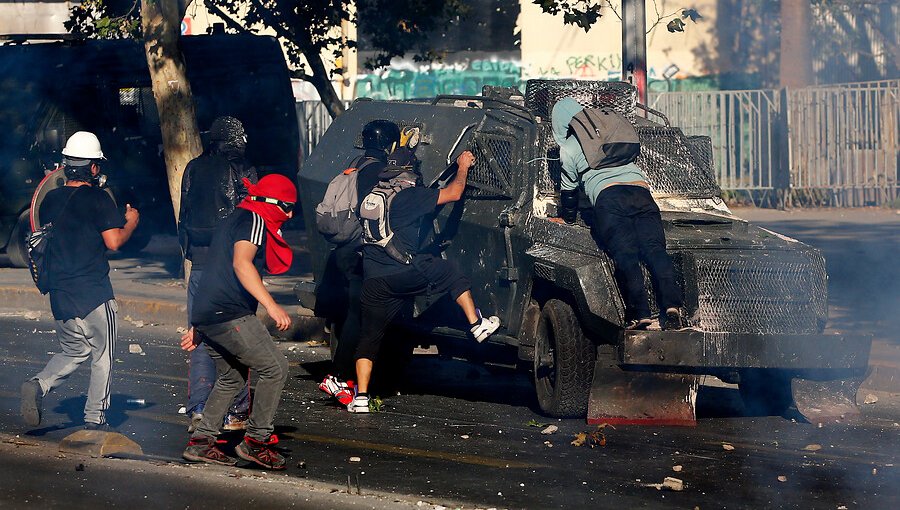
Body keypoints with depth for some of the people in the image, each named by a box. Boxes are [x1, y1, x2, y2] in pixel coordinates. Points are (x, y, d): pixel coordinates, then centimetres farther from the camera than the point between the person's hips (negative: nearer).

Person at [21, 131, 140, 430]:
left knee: (73, 351, 19)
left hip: (59, 292, 6)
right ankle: (95, 418, 9)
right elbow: (113, 242, -14)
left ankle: (38, 385, -6)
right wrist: (131, 222, 3)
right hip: (93, 292, -6)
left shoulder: (51, 200, 7)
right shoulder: (98, 199, -11)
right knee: (102, 355, 9)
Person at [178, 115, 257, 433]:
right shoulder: (243, 171, -7)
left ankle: (198, 410, 2)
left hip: (200, 261, 3)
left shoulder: (194, 169, 5)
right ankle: (235, 412, 4)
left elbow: (184, 216, 9)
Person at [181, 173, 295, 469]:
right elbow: (241, 263, -24)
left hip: (204, 314, 10)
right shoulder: (253, 220, -7)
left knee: (232, 378, 22)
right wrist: (271, 305, -34)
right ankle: (256, 440, -3)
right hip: (229, 315, -10)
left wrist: (199, 326, 33)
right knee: (275, 369, -6)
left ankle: (201, 442, 18)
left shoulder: (233, 220, 25)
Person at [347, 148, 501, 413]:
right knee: (450, 272, 17)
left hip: (373, 284, 5)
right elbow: (453, 193, 1)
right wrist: (463, 167, 19)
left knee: (368, 339, 10)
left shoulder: (369, 199, 15)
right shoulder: (408, 196, -4)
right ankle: (477, 324, 16)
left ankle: (361, 397, 4)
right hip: (403, 274, -5)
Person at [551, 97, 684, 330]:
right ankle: (671, 304, -33)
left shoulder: (568, 149, 18)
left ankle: (640, 313, -32)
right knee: (654, 248, -12)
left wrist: (567, 219, 41)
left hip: (608, 196, -4)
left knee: (625, 254, -16)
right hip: (641, 191, 4)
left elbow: (568, 193, 24)